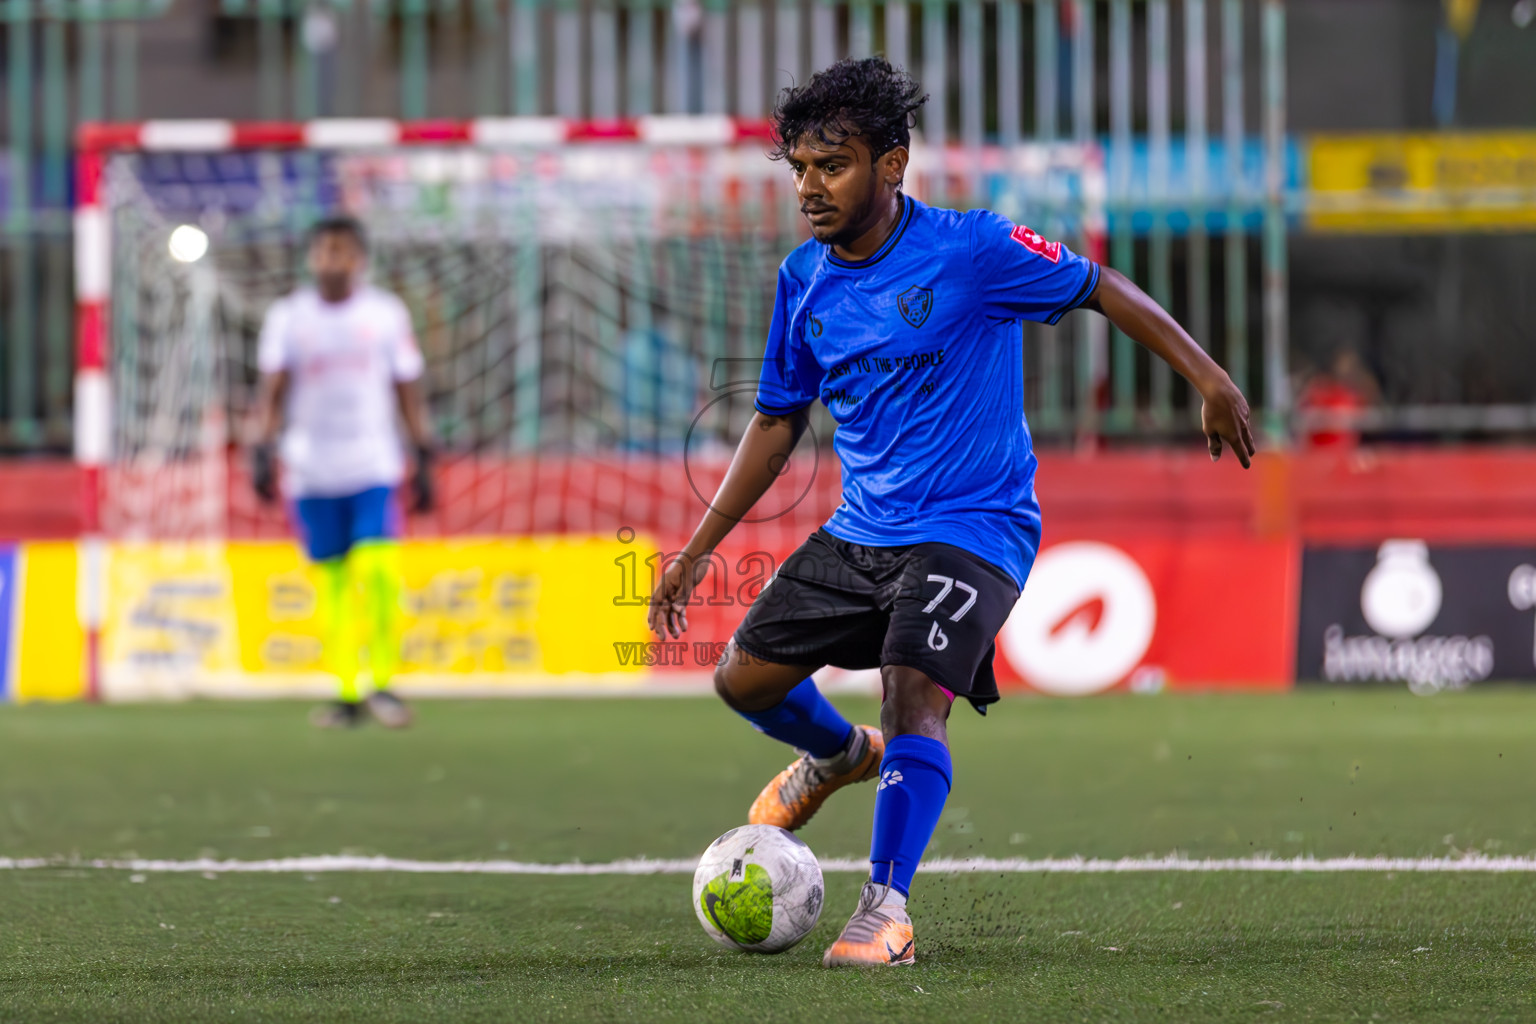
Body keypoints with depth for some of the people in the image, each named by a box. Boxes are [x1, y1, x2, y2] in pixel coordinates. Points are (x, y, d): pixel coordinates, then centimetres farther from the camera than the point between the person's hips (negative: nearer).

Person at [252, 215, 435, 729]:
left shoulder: (387, 314, 6)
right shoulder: (288, 316, 6)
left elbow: (408, 392, 10)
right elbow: (272, 392, 4)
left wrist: (424, 459, 6)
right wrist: (263, 449, -10)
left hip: (374, 468, -1)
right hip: (312, 471, 1)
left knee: (378, 570, -16)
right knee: (333, 585, 1)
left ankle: (381, 681, -7)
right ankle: (347, 691, 8)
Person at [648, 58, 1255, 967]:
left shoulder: (970, 250, -15)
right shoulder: (804, 281, 2)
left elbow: (1102, 290, -7)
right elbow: (778, 421, 13)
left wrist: (1210, 380, -13)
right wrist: (698, 551, 12)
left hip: (974, 527, -6)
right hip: (861, 532, 6)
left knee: (914, 692, -26)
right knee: (745, 677, 6)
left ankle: (887, 911, -20)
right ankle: (842, 755, 39)